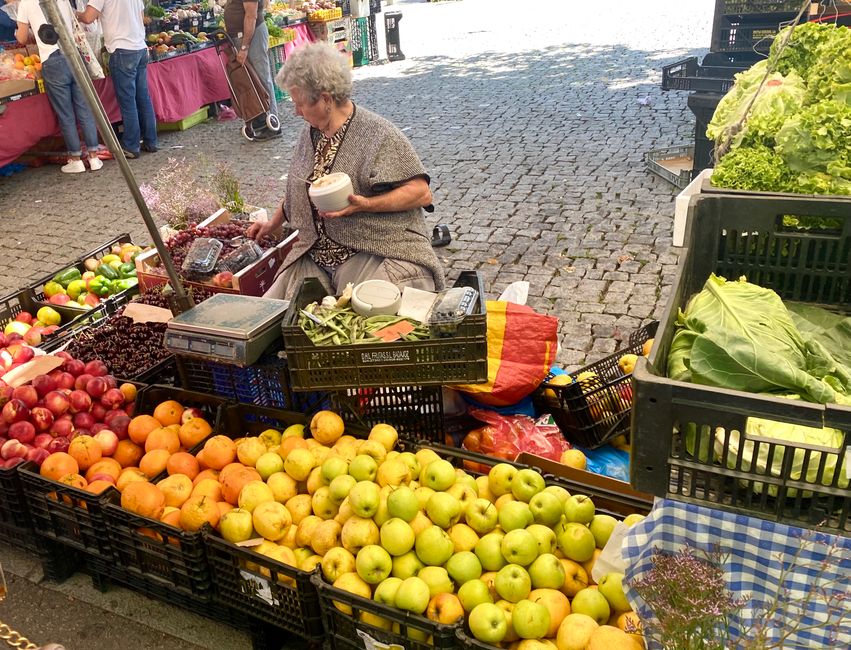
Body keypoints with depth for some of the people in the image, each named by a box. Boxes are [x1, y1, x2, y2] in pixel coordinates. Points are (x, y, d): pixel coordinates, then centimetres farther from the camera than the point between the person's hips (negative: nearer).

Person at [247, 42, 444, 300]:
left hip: (378, 255, -6)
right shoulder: (311, 134, 14)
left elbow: (422, 193, -13)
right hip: (317, 257, 6)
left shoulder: (379, 135, -10)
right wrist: (273, 223, 41)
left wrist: (365, 204, -23)